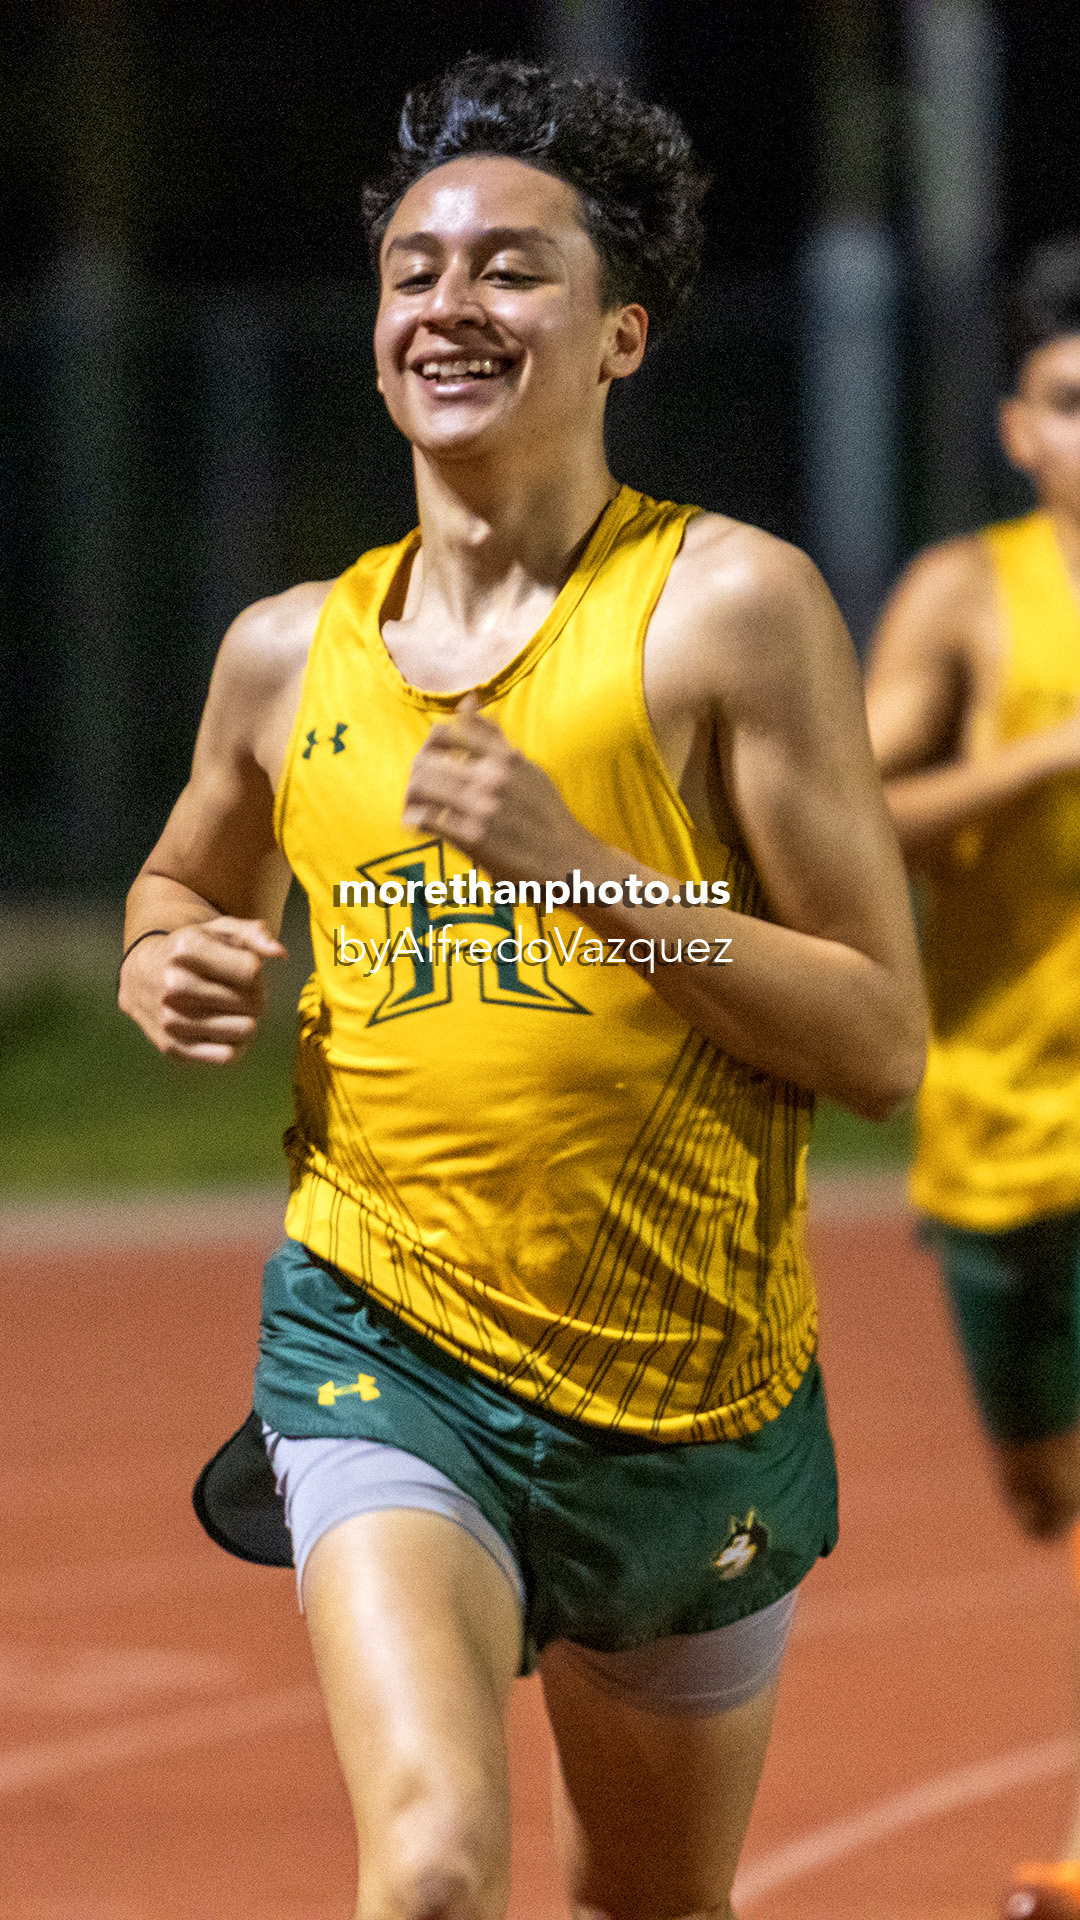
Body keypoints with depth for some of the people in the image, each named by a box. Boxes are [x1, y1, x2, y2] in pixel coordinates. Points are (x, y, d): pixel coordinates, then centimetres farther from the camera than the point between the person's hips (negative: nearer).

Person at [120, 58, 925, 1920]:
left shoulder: (727, 606, -8)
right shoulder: (289, 652, 4)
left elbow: (883, 1038, -11)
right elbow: (186, 881, 26)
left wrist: (585, 869, -21)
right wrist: (167, 965, 2)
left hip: (699, 1393, 0)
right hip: (385, 1345, 0)